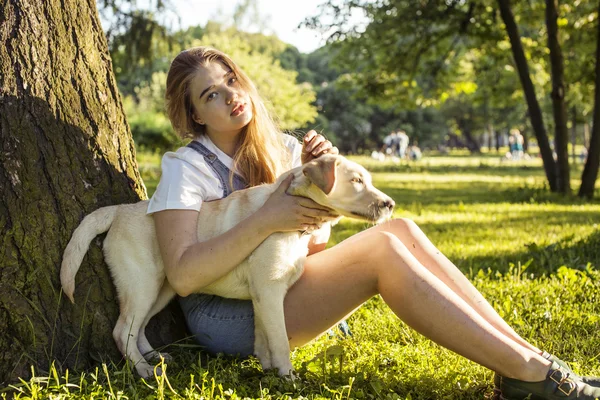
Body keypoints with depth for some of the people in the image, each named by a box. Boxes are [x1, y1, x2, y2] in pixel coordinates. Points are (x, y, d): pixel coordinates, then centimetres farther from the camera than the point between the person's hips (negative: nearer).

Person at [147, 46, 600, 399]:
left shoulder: (276, 149, 9)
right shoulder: (186, 167, -10)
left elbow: (316, 244, 7)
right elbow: (182, 276, -22)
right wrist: (266, 220, -29)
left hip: (281, 289, 7)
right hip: (229, 319, -7)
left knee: (401, 229, -16)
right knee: (381, 247, -27)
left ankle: (522, 349, -20)